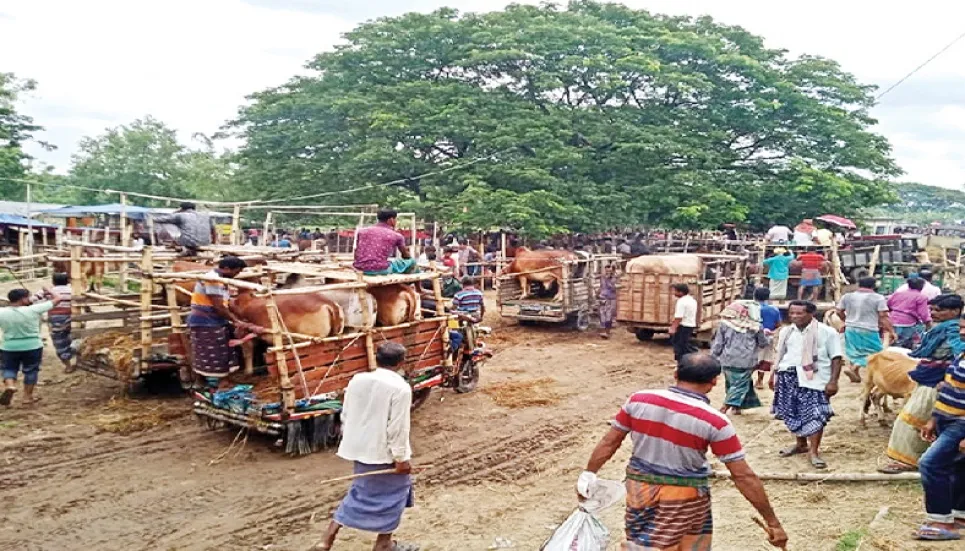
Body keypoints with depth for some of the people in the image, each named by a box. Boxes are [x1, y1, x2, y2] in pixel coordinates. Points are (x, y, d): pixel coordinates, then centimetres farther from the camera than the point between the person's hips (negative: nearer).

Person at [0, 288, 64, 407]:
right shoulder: (33, 310, -14)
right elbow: (57, 299, -7)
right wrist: (49, 292, 10)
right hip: (32, 347, -1)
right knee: (31, 371, 12)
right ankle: (27, 398, 15)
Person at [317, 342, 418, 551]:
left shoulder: (357, 380, 2)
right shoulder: (400, 387, -17)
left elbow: (346, 416, 9)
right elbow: (398, 427, -19)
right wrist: (401, 458, -12)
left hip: (360, 448, 7)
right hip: (384, 452, -6)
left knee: (360, 493, 20)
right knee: (391, 495, 14)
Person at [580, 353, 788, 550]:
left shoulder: (639, 400, -7)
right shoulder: (714, 421, -15)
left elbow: (609, 442, 1)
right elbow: (743, 475, -12)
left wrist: (589, 473, 14)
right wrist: (772, 522, -4)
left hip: (639, 490, 3)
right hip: (686, 497, -2)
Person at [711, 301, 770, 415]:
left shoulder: (725, 323, 1)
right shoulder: (756, 327, -2)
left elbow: (718, 343, 3)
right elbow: (763, 343, 13)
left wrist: (714, 358, 11)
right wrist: (769, 338, 34)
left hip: (728, 361, 3)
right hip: (745, 362, -3)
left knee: (731, 384, 19)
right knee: (740, 385, 4)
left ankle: (736, 406, 27)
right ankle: (725, 407, -8)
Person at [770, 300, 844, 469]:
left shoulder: (826, 332, -6)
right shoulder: (786, 331, 10)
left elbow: (836, 358, -5)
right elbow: (780, 355, 20)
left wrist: (833, 381, -12)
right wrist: (774, 374, 19)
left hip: (814, 379, -5)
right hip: (788, 378, 5)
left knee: (815, 415, -8)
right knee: (793, 413, 12)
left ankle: (814, 451, 0)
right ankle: (801, 444, 30)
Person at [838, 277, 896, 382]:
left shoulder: (847, 296, 3)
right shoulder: (878, 298, -8)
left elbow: (839, 312, 8)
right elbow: (883, 317, -12)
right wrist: (891, 331, -9)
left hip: (851, 329, 5)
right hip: (869, 330, -5)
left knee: (855, 352, 17)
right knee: (874, 353, 4)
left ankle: (856, 375, 20)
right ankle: (854, 368, -12)